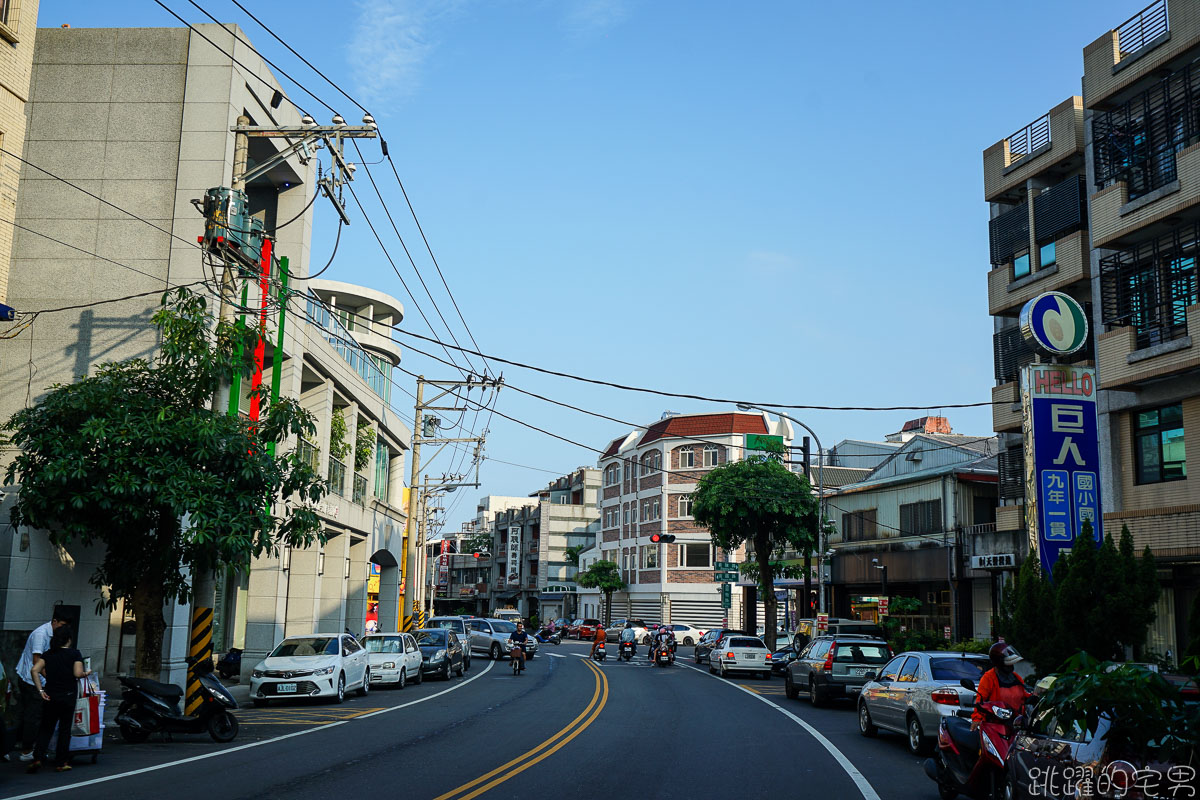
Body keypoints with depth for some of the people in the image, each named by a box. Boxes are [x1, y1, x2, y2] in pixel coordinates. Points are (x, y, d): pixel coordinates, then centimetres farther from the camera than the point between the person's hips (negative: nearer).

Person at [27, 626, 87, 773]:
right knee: (65, 729, 7)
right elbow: (78, 673, -16)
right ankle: (61, 763, 10)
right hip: (68, 696, -3)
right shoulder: (75, 654, -5)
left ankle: (37, 758, -6)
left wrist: (40, 690, -5)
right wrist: (85, 674, 5)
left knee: (45, 728, 11)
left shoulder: (48, 655, 5)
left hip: (50, 696, 3)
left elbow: (35, 670, -6)